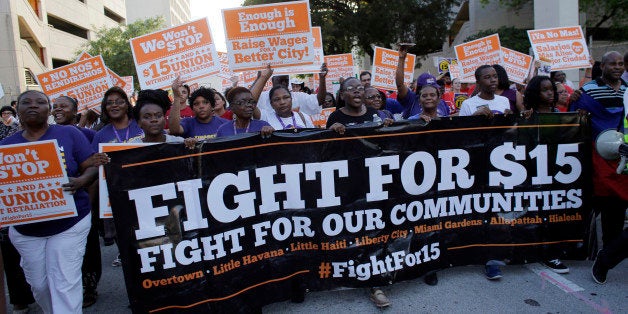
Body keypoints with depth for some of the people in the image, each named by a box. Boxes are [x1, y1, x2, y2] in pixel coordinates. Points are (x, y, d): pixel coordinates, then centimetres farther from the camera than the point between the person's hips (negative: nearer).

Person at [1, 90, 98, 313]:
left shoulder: (69, 134, -4)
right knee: (38, 284, 16)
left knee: (65, 285, -4)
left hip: (69, 224, -4)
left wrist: (79, 182, -25)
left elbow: (92, 168, -5)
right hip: (25, 229, 4)